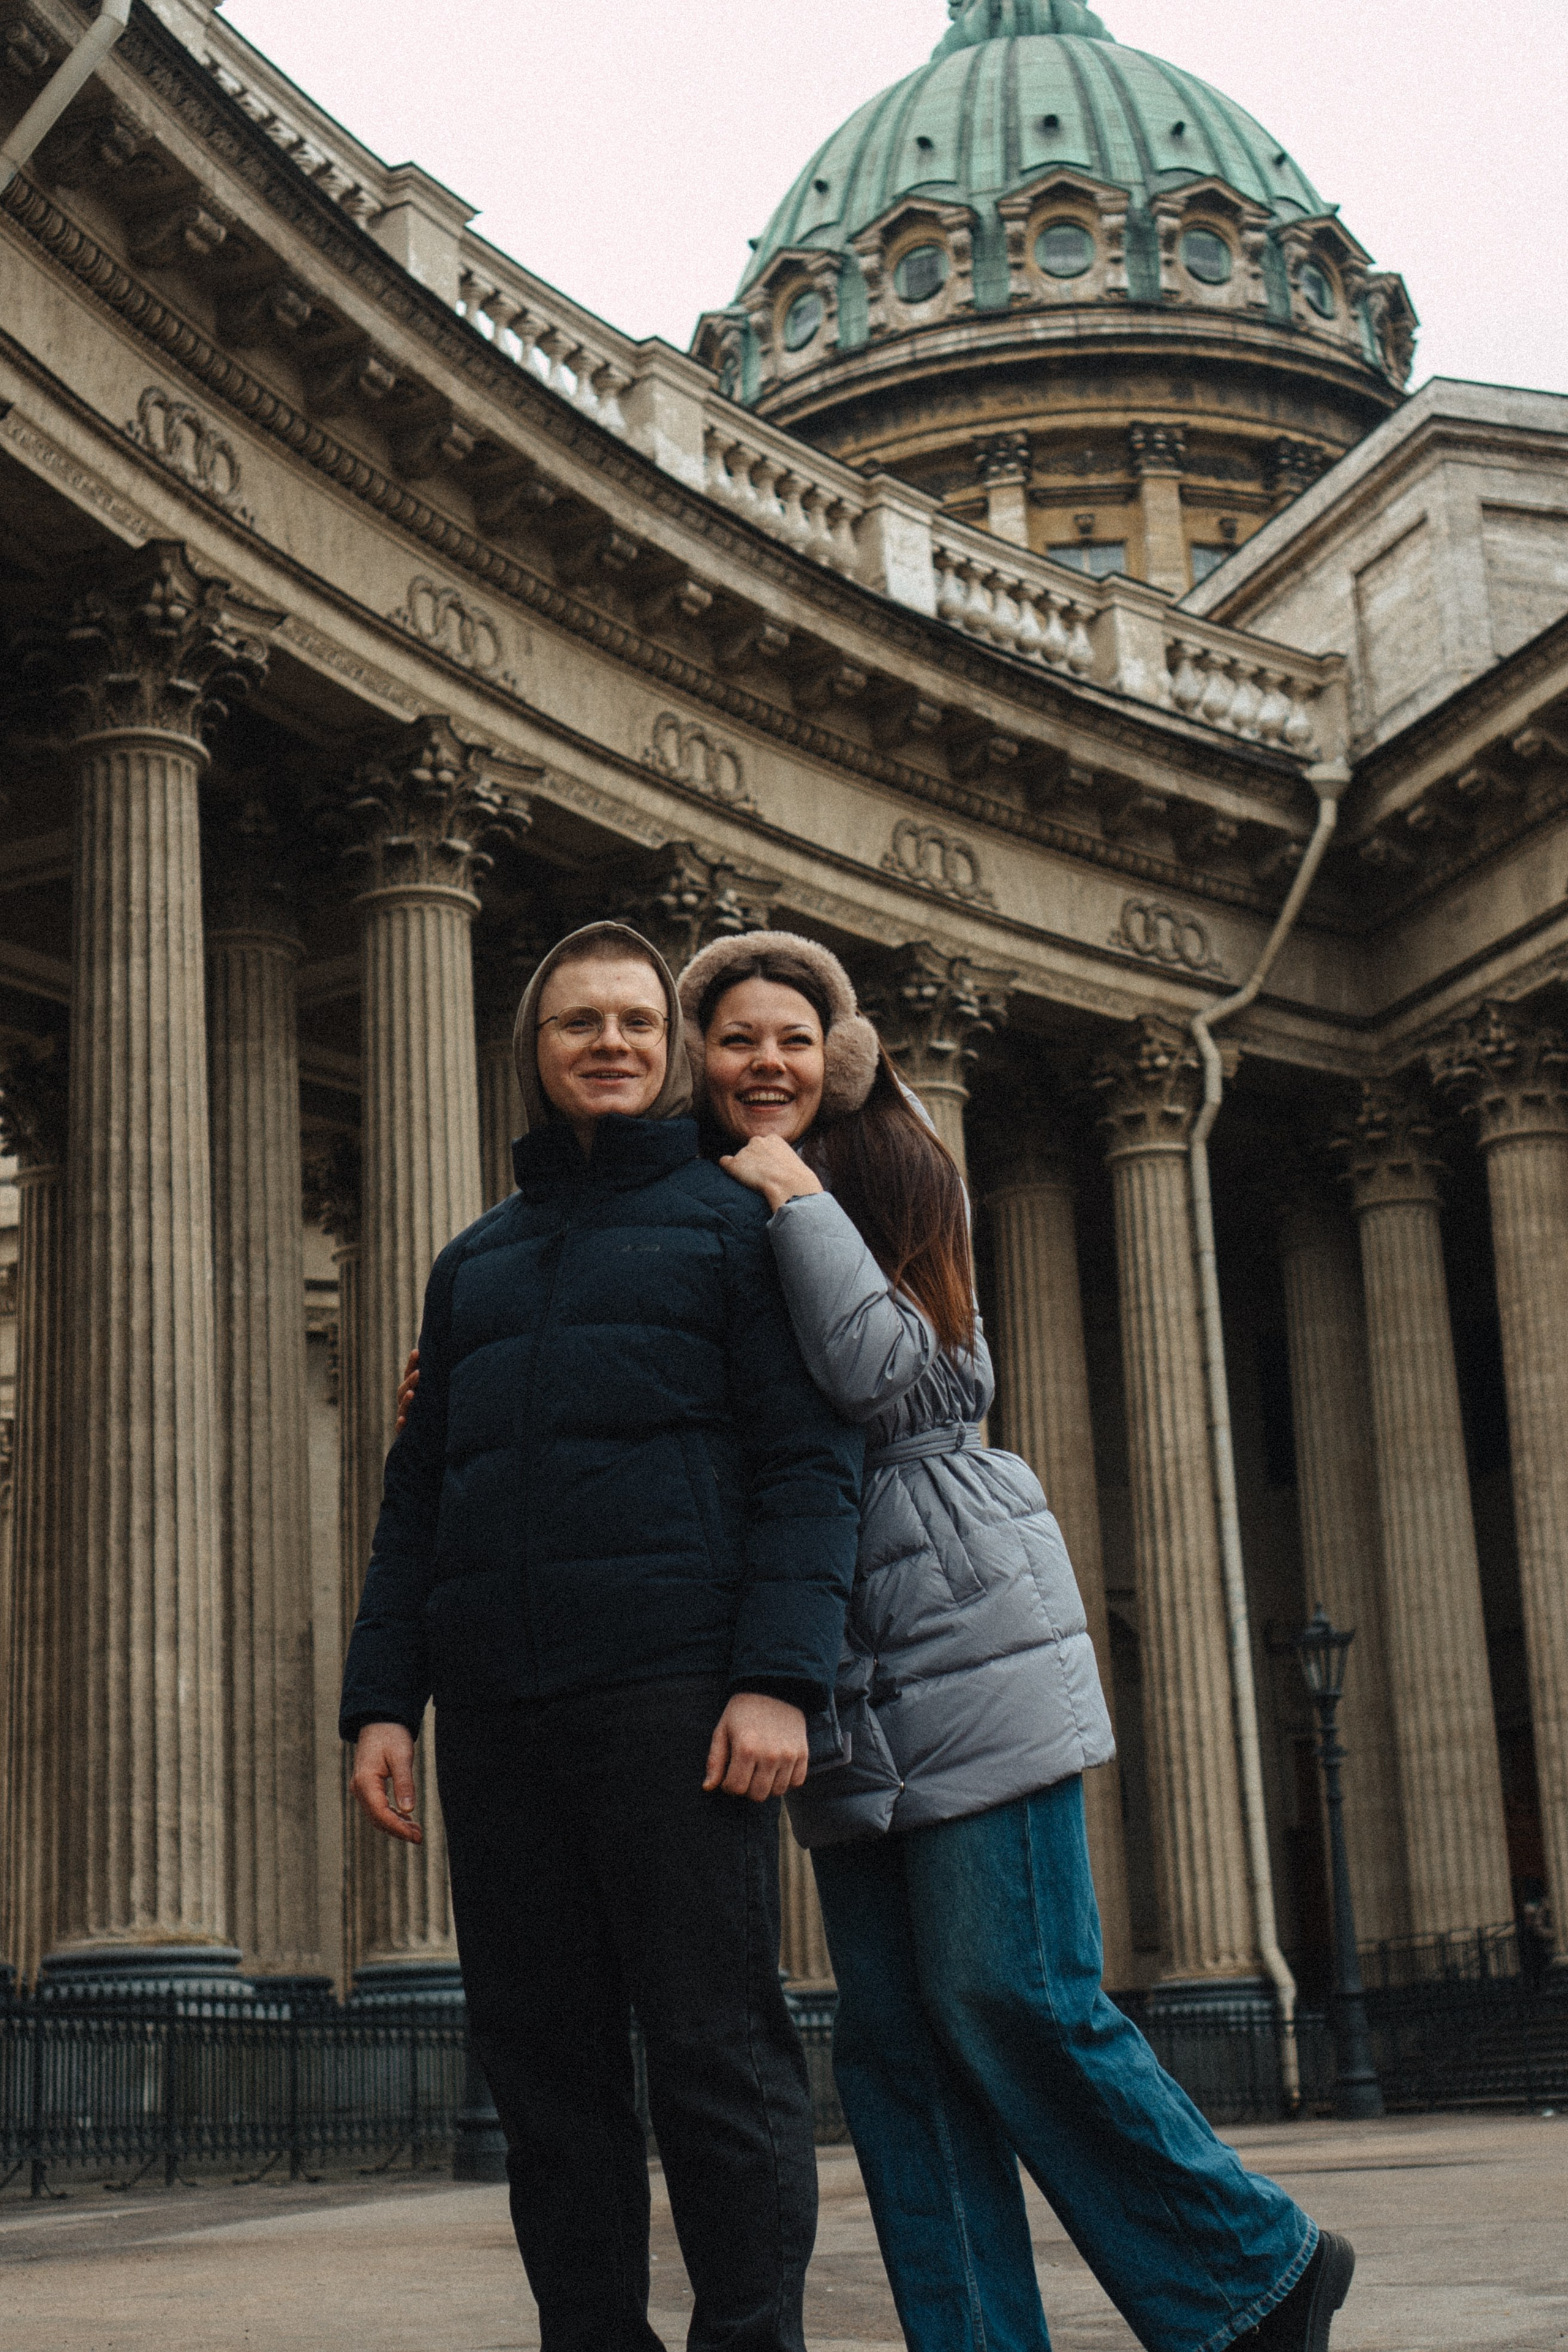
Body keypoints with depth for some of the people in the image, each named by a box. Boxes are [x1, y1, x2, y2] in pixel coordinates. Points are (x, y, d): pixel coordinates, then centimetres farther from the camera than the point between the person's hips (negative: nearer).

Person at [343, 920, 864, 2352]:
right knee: (546, 2068, 5)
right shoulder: (475, 1264, 24)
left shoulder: (734, 1220, 9)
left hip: (670, 1689, -5)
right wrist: (382, 1699, 10)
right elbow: (417, 1494, 22)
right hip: (496, 1717, 5)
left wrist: (782, 1677, -14)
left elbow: (810, 1459, -1)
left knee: (715, 2050, -6)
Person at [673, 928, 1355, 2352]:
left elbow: (896, 1378, -15)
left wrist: (798, 1201, -14)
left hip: (963, 1644, -6)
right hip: (844, 1685, 6)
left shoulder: (889, 1172, 0)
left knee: (1008, 1993, -10)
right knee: (892, 2036, 2)